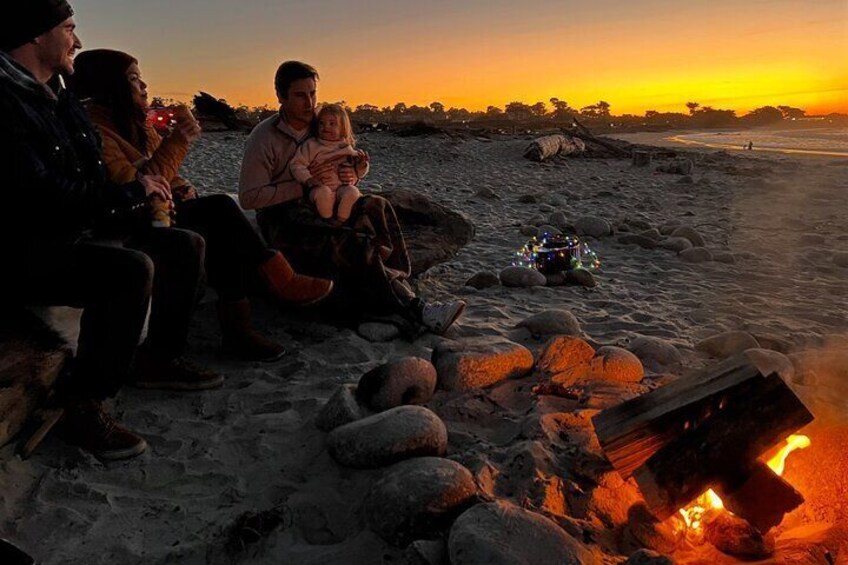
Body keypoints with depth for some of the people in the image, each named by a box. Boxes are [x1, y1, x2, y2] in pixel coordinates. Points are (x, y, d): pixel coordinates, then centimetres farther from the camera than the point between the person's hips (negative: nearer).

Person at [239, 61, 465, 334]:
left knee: (374, 205, -21)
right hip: (281, 221, -6)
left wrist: (352, 174, -6)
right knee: (354, 245, -32)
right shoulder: (263, 138, -8)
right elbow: (248, 197, -14)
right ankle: (412, 310, -32)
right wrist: (303, 184, -19)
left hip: (323, 212, 7)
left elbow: (358, 163, 21)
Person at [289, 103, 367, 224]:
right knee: (323, 192, -36)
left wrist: (362, 163, -7)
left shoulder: (346, 148, 10)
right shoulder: (311, 145, 1)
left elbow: (358, 173, 15)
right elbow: (297, 165, -2)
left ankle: (340, 222, -12)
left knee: (353, 192, -29)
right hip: (321, 187, -2)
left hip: (342, 187, 2)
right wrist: (309, 179, -19)